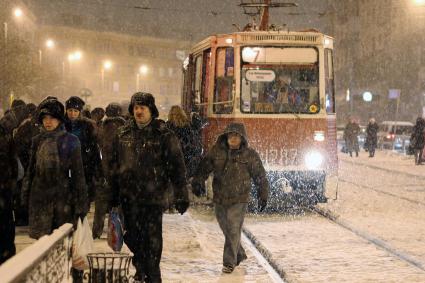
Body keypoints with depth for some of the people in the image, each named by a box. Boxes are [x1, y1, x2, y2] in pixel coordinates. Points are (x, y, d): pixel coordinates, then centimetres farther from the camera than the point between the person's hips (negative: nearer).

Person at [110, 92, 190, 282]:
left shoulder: (164, 136, -5)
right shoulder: (123, 134, 8)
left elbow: (177, 167, -5)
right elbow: (114, 165, 15)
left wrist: (181, 196, -9)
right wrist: (114, 194, 13)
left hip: (153, 197, -4)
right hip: (129, 196, 4)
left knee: (152, 239, -2)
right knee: (133, 237, 11)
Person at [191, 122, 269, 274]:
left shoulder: (250, 155, -4)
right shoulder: (217, 152, 2)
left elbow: (260, 177, 3)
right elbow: (204, 167, 0)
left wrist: (263, 195, 4)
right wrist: (197, 182, -15)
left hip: (239, 200, -4)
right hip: (220, 198, 4)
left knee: (233, 230, -8)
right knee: (226, 229, 14)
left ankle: (229, 262, 1)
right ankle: (239, 255, 33)